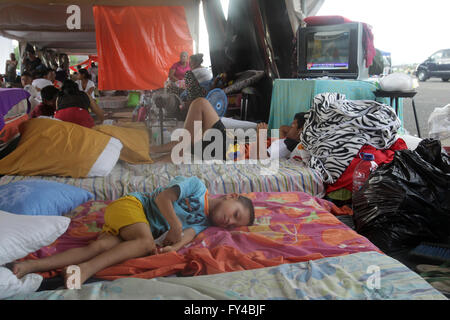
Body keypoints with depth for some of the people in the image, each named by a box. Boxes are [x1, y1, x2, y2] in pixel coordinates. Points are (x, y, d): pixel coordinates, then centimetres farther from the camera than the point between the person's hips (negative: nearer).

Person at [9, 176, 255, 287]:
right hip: (130, 205, -5)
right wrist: (175, 226, -17)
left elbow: (188, 233, -6)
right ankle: (86, 269, -41)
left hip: (148, 229, 5)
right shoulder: (197, 186, -4)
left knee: (99, 247, -19)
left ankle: (32, 266, -28)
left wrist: (173, 246, -26)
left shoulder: (203, 222, 14)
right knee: (146, 242, -32)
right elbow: (162, 198, -13)